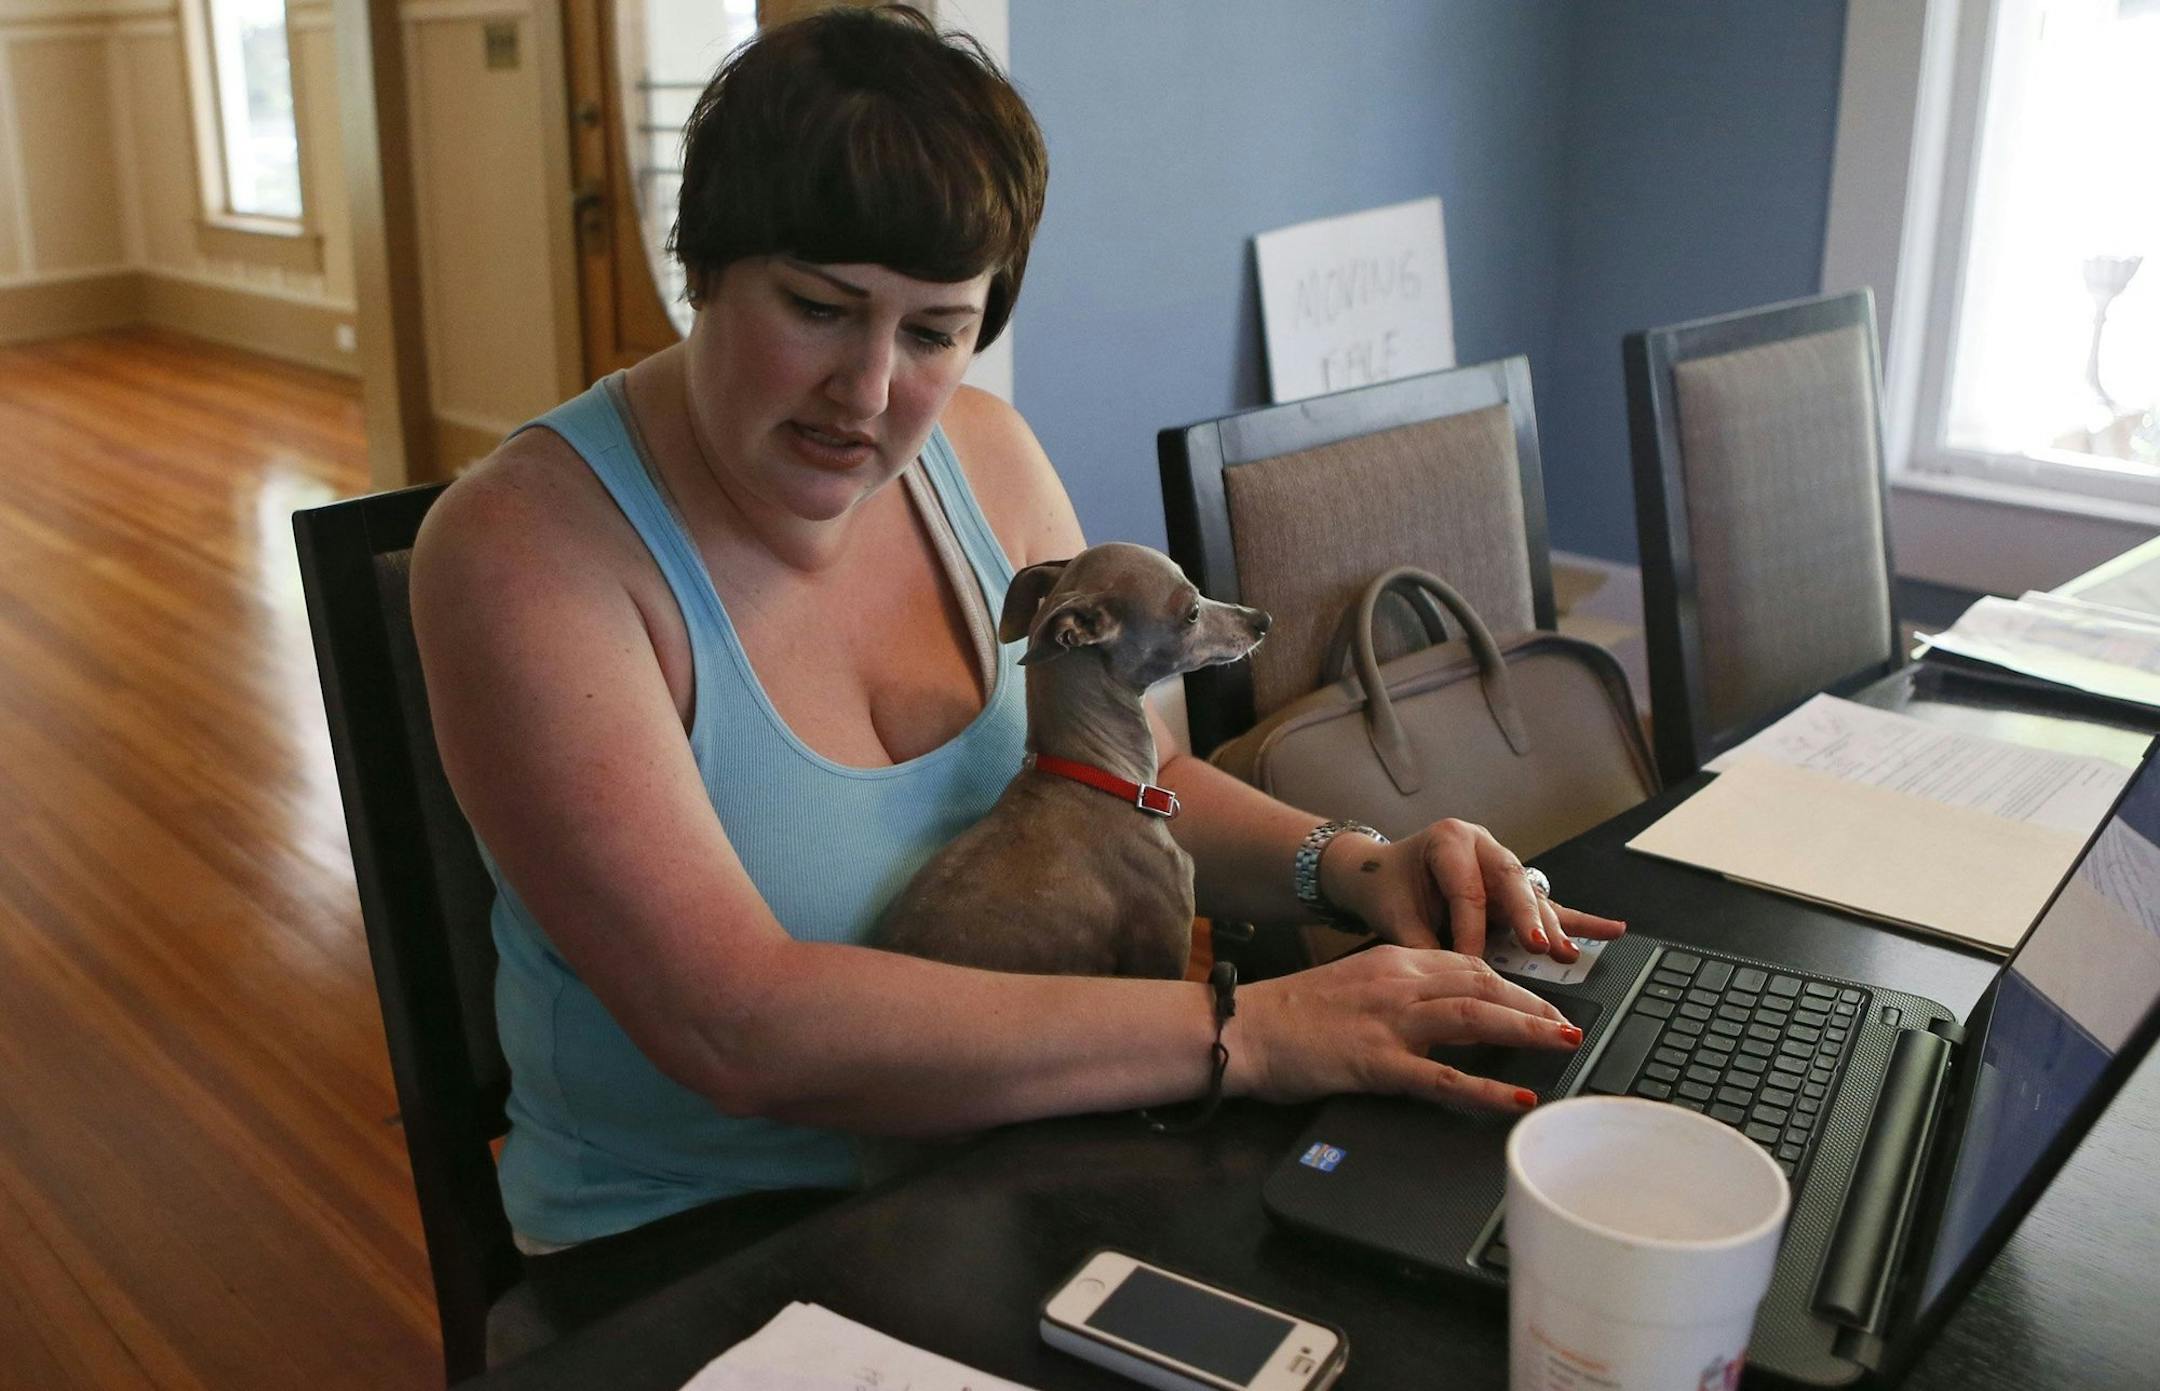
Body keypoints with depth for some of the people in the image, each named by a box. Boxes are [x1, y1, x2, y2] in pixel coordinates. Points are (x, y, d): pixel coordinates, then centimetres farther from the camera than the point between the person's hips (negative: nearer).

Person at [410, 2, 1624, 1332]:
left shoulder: (982, 452, 0)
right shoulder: (525, 547, -20)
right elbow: (739, 1027, -29)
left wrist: (1350, 866, -11)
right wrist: (1233, 1034, -32)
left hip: (1005, 1155, 6)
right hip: (697, 1245, -5)